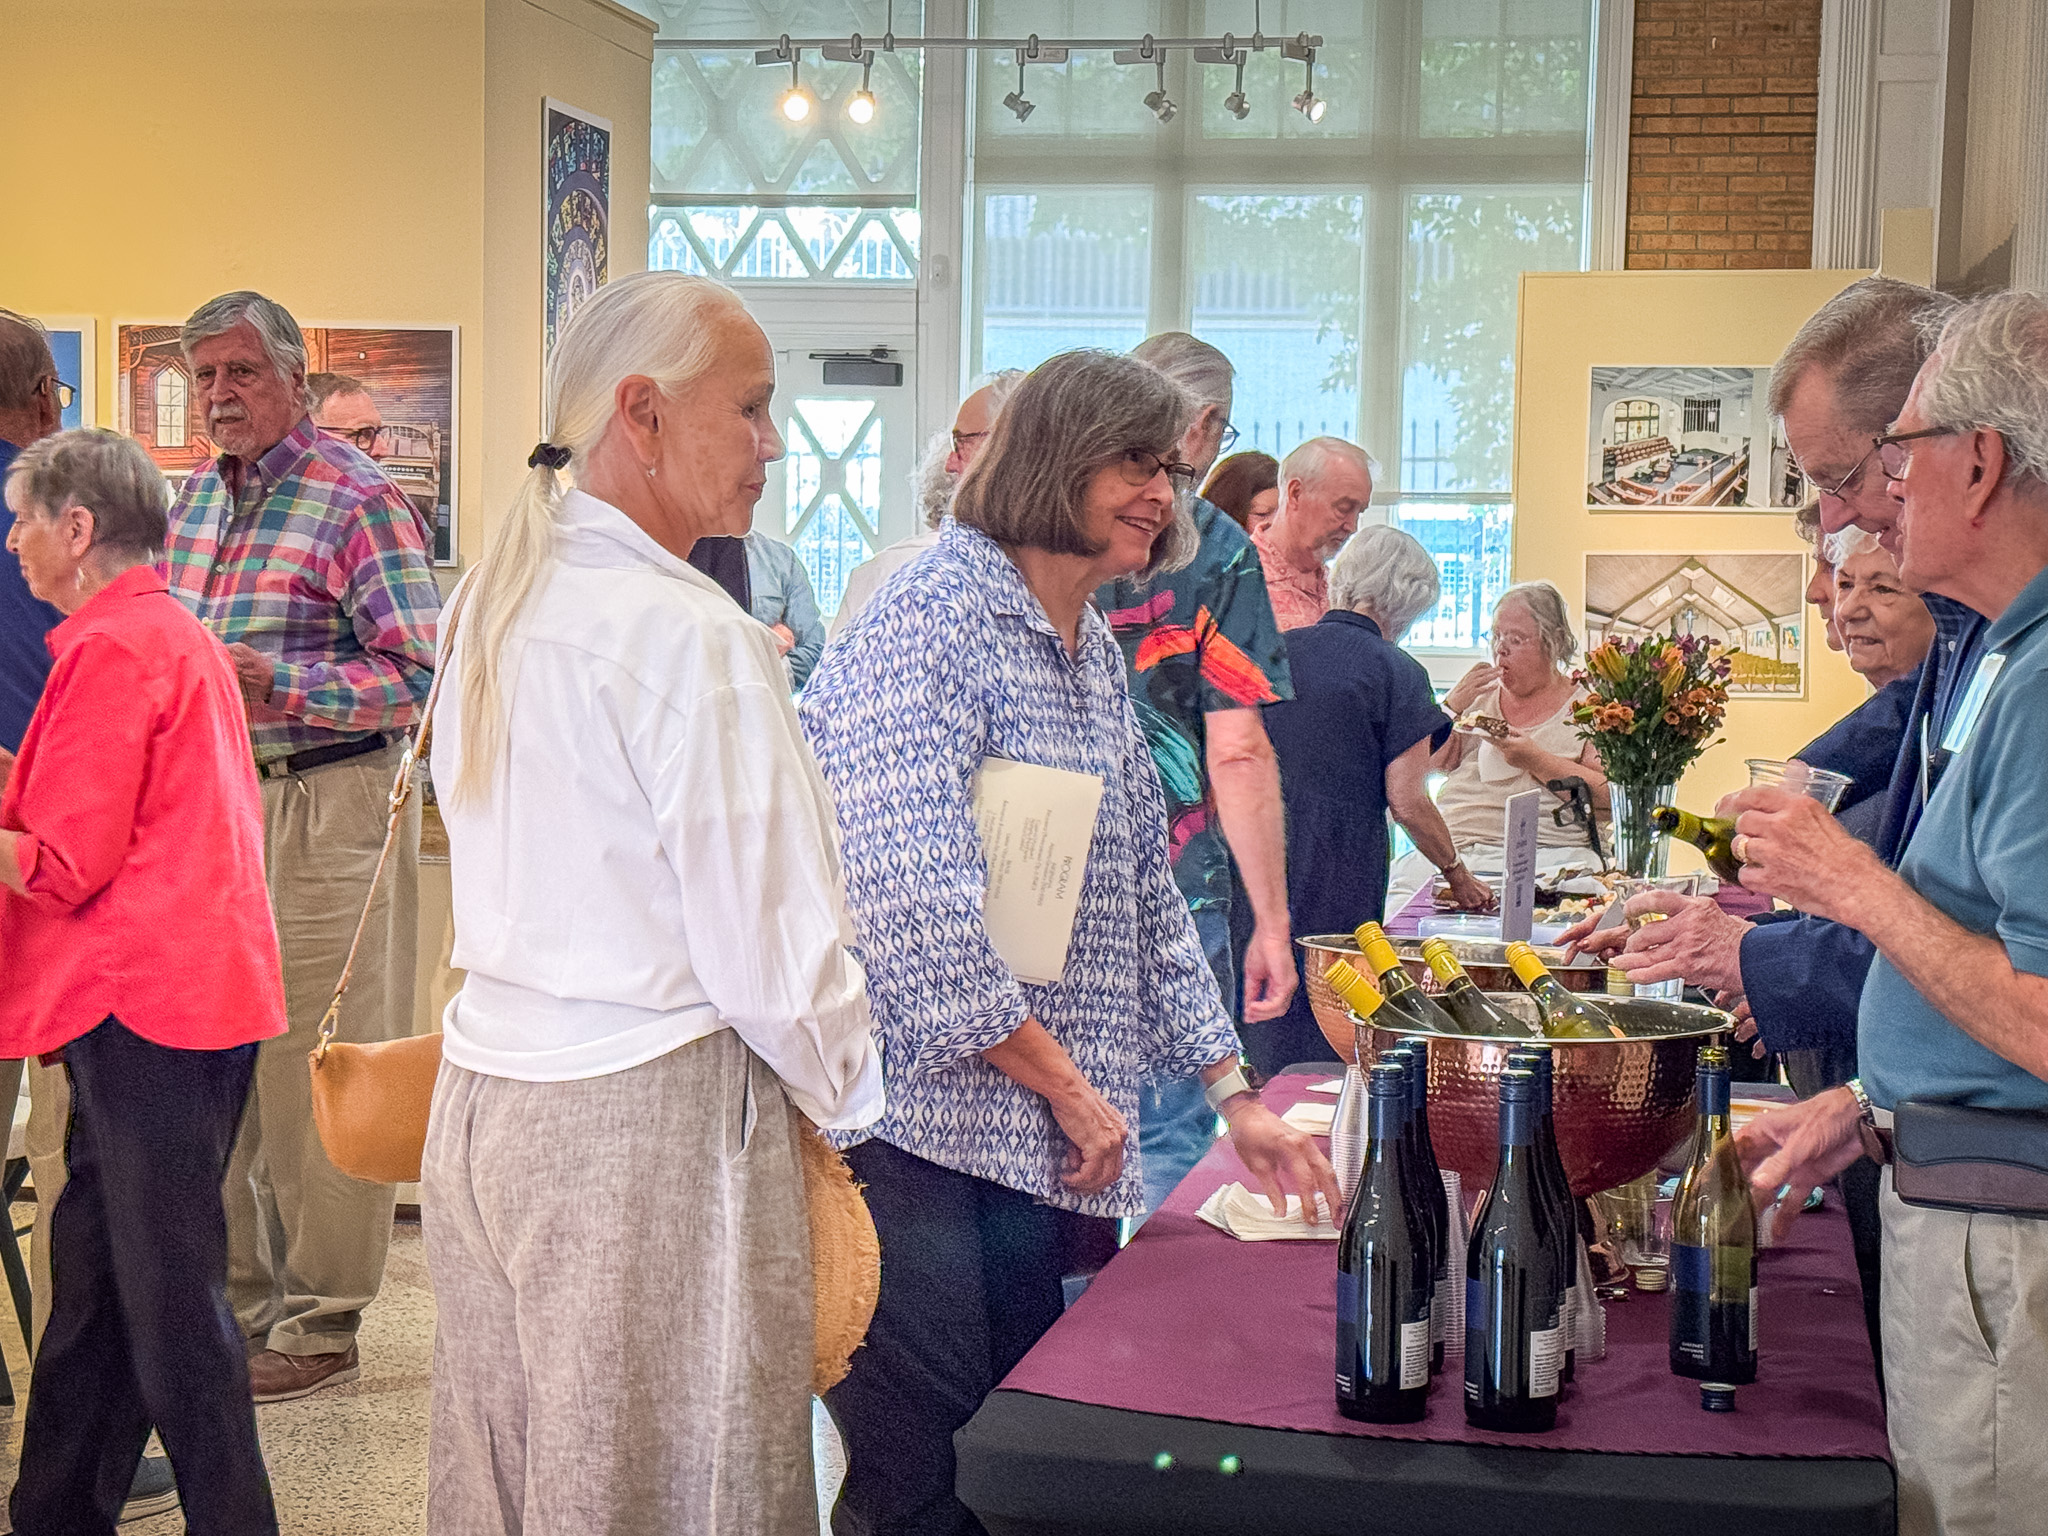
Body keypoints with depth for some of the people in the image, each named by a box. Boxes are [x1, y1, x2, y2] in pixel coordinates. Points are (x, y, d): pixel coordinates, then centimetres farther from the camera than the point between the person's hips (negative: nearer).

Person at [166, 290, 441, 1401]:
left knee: (316, 1071, -2)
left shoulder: (356, 500, -10)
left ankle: (321, 1323, 8)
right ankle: (237, 1299, 24)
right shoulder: (195, 498, 14)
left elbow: (422, 675, -16)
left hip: (329, 811, -7)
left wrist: (273, 682, -21)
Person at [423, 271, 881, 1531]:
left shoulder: (496, 603, 8)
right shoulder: (692, 638, -18)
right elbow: (771, 947, -17)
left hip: (484, 1091, 9)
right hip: (648, 1117, -8)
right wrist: (849, 1094, 0)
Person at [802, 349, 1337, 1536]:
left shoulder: (1098, 655, 16)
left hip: (1045, 1155, 9)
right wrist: (1069, 1083, -14)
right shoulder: (930, 618, -12)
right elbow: (914, 901, -22)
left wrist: (1235, 1094, 16)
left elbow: (1145, 894, 21)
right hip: (919, 1136, -9)